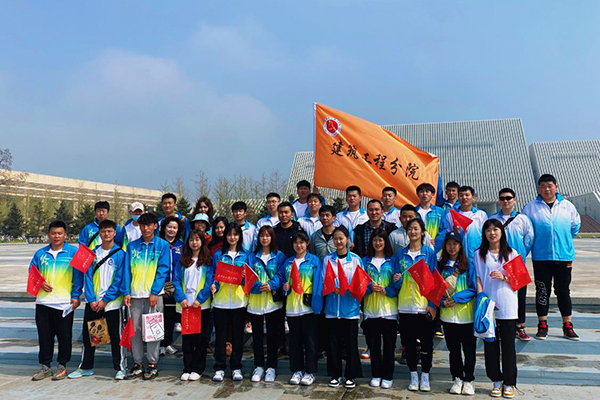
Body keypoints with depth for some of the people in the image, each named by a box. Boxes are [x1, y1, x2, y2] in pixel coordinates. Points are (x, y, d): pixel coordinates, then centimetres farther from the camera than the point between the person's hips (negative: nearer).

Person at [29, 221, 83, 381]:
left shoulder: (74, 252, -2)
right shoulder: (40, 253, 9)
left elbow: (78, 276, -3)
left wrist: (76, 296, -9)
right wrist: (40, 282, -5)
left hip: (65, 302, -3)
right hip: (43, 302, 4)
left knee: (64, 336, 5)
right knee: (44, 335, 10)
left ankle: (62, 366, 18)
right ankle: (45, 366, 22)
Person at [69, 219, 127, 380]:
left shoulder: (120, 254, -5)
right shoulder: (93, 253, 6)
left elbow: (119, 280, -9)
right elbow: (88, 277, 3)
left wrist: (104, 300, -13)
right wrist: (91, 299, -7)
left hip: (112, 302, -4)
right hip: (92, 302, 4)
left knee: (115, 336, 2)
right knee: (87, 335, 12)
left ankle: (120, 368, 15)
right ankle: (85, 367, 28)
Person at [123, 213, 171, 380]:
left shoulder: (163, 245, 2)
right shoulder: (132, 246, 10)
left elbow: (163, 270, -4)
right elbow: (127, 270, 8)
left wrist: (154, 292, -12)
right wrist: (126, 292, -2)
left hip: (154, 293, -3)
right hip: (135, 294, 3)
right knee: (134, 329, 5)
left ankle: (152, 364, 12)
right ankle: (138, 364, 17)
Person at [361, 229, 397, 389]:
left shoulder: (392, 261, 3)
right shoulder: (365, 261, 8)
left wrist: (386, 290, -17)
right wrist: (370, 287, -15)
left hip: (389, 310, -1)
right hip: (371, 309, 2)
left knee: (389, 344, 4)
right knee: (373, 344, 8)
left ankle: (388, 376, 16)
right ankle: (376, 375, 21)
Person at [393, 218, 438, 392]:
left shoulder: (429, 253, 0)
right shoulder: (400, 254, 7)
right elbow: (397, 285, 9)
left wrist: (432, 304, -9)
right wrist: (397, 280, -14)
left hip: (424, 305, -2)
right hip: (405, 306, 2)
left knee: (426, 342, 5)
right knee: (409, 342, 8)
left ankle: (425, 376, 20)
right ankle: (413, 376, 23)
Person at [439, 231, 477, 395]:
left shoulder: (468, 265, -3)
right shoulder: (440, 266, 6)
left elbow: (474, 288, -7)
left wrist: (456, 298, -16)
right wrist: (443, 301, -10)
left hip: (466, 314, -3)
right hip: (447, 315, 3)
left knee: (469, 349, 5)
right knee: (453, 349, 12)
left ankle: (468, 380, 19)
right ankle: (457, 379, 24)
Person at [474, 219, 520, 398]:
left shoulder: (511, 253, 5)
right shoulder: (479, 254, 6)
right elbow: (478, 279, 3)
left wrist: (503, 277, -13)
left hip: (507, 306, -1)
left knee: (508, 345, 4)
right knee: (490, 345, 6)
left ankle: (509, 383, 17)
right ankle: (496, 381, 21)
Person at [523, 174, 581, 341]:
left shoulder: (567, 206, 2)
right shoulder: (531, 207, -2)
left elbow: (575, 226, 13)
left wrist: (564, 241, 13)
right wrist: (535, 244, 5)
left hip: (564, 257, 1)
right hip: (541, 257, -1)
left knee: (563, 291, 10)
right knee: (542, 291, 7)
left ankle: (567, 325, 21)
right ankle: (542, 325, 18)